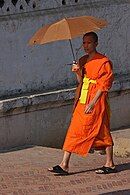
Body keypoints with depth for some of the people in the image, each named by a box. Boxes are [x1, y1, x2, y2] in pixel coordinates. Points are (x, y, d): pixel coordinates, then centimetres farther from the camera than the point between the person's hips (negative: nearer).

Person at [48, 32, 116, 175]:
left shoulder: (103, 62, -10)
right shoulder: (82, 61, 13)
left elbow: (104, 85, -14)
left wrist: (92, 103, -19)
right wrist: (78, 72, -3)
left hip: (97, 102, -7)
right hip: (83, 101, 7)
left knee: (103, 133, 0)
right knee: (74, 130, 1)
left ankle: (110, 164, 11)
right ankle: (64, 165, -1)